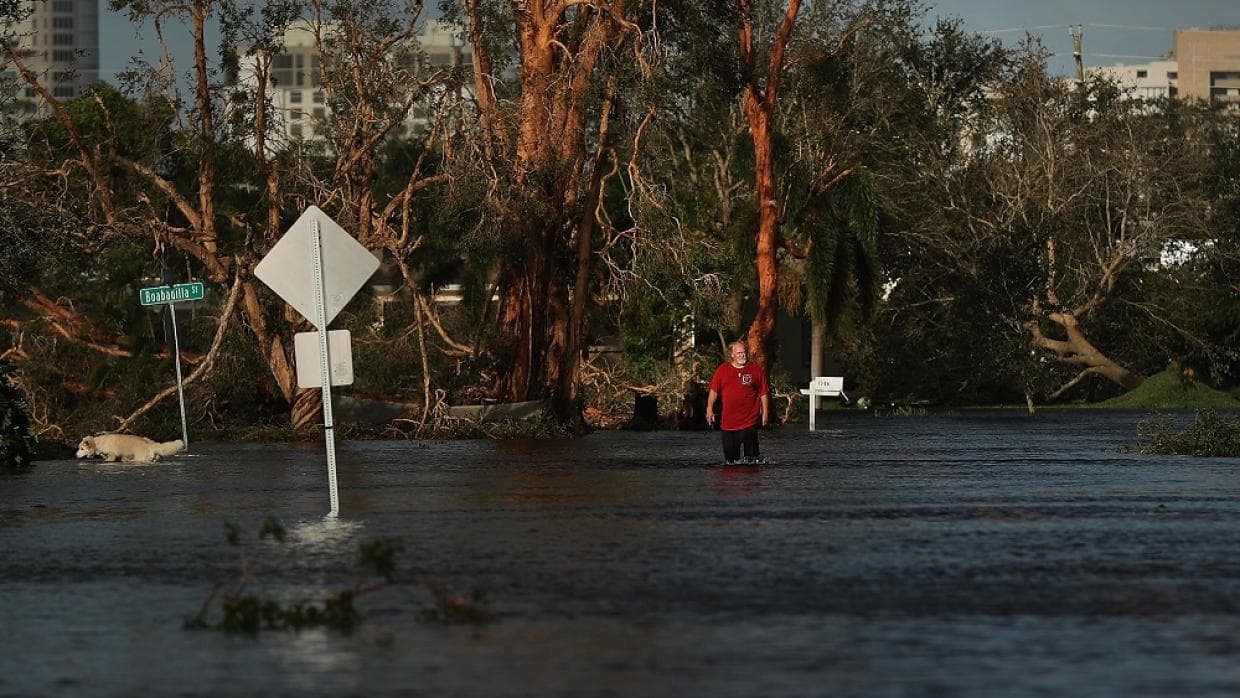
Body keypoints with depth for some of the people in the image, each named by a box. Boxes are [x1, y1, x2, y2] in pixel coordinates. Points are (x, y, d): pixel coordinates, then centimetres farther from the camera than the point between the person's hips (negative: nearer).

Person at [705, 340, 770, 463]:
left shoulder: (756, 370, 2)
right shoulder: (722, 370, 6)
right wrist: (710, 409, 5)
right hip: (728, 420, 2)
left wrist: (765, 412, 1)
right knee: (730, 453, 7)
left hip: (749, 422, -2)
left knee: (751, 453, -6)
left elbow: (764, 393, 5)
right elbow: (714, 391, 10)